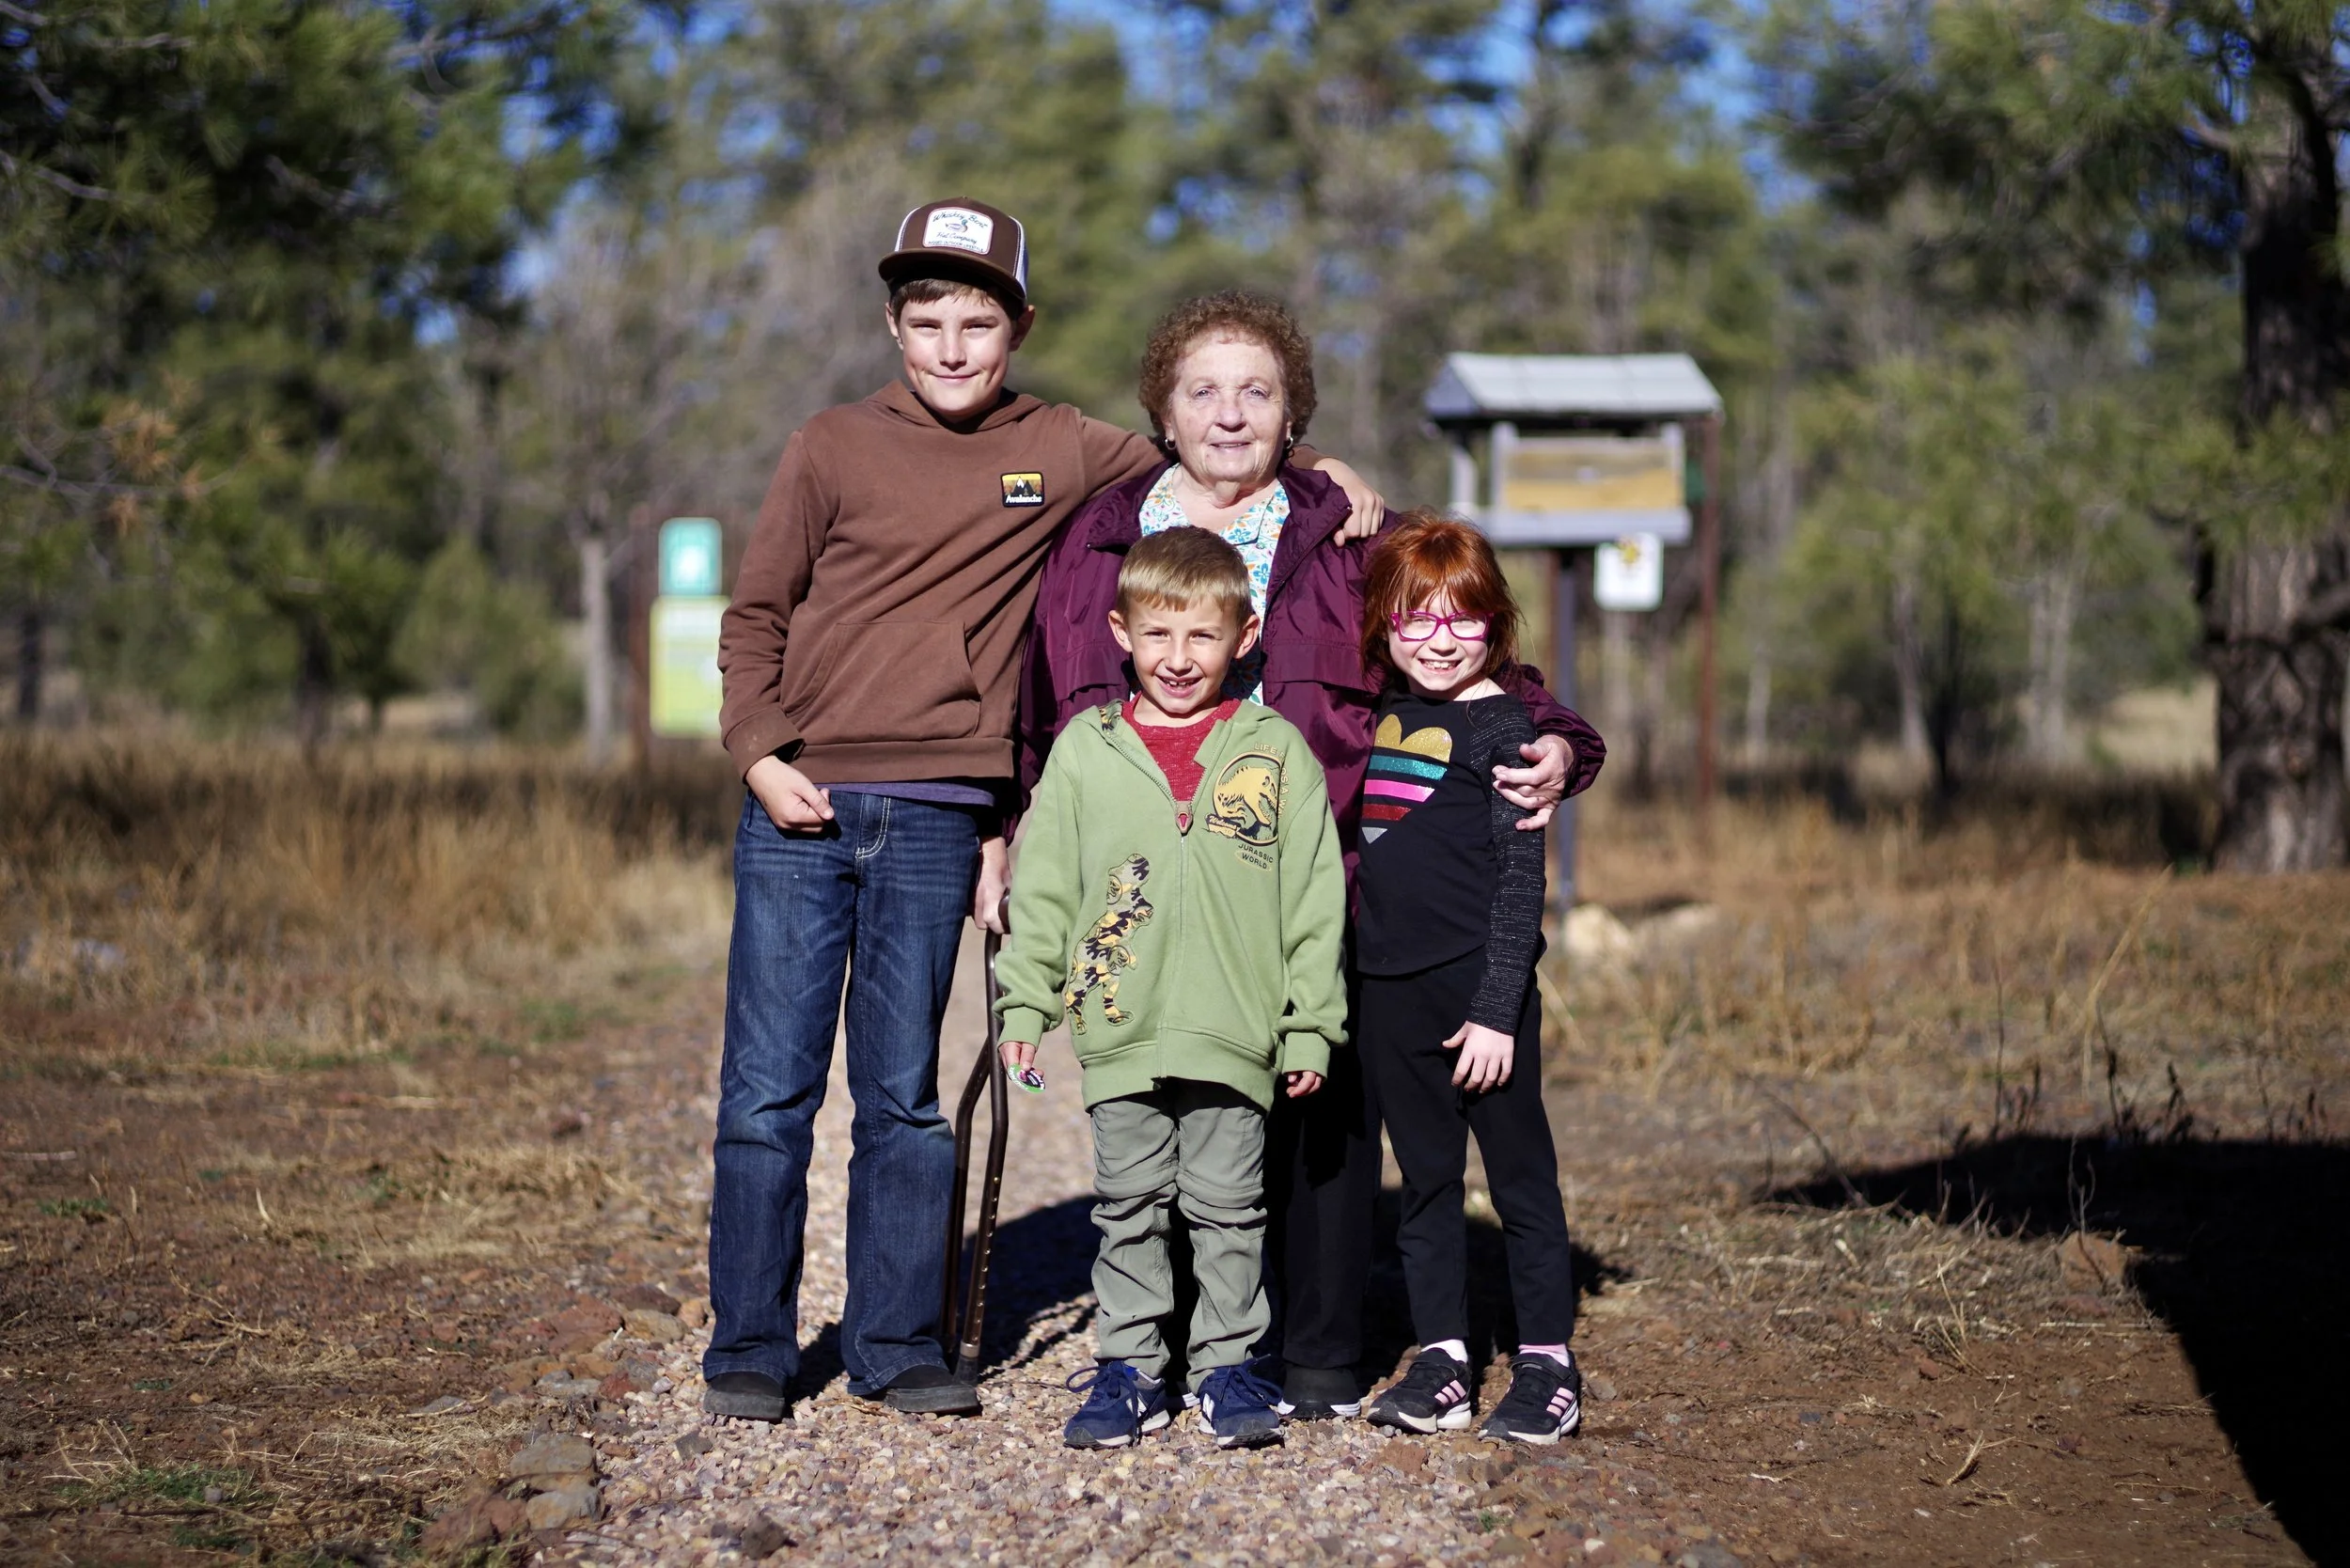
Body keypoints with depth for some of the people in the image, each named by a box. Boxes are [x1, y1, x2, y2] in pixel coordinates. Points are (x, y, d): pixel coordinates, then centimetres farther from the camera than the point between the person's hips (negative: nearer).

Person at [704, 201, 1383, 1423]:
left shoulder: (1060, 454, 9)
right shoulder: (832, 449, 4)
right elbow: (754, 617, 7)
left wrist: (1317, 470, 8)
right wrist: (758, 753, -6)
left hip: (936, 823, 1)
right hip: (799, 811, -1)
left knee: (903, 1095, 6)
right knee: (768, 1088, 1)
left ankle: (898, 1343, 17)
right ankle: (749, 1349, 11)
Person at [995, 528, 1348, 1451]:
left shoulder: (1275, 751, 3)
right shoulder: (1084, 751, 5)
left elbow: (1314, 896, 4)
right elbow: (1041, 887, 9)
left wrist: (1311, 1025, 2)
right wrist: (1024, 1002, 4)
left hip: (1236, 1031, -1)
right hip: (1119, 1029, 1)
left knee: (1227, 1205, 5)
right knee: (1129, 1205, 7)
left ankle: (1228, 1365, 18)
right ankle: (1129, 1367, 17)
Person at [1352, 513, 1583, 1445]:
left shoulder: (1501, 725, -7)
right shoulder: (1383, 714, 10)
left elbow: (1521, 877, -10)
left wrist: (1498, 1009, -13)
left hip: (1478, 988, -6)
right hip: (1390, 986, 6)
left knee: (1520, 1175, 2)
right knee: (1424, 1178, 11)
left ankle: (1548, 1366, 10)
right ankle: (1442, 1360, 18)